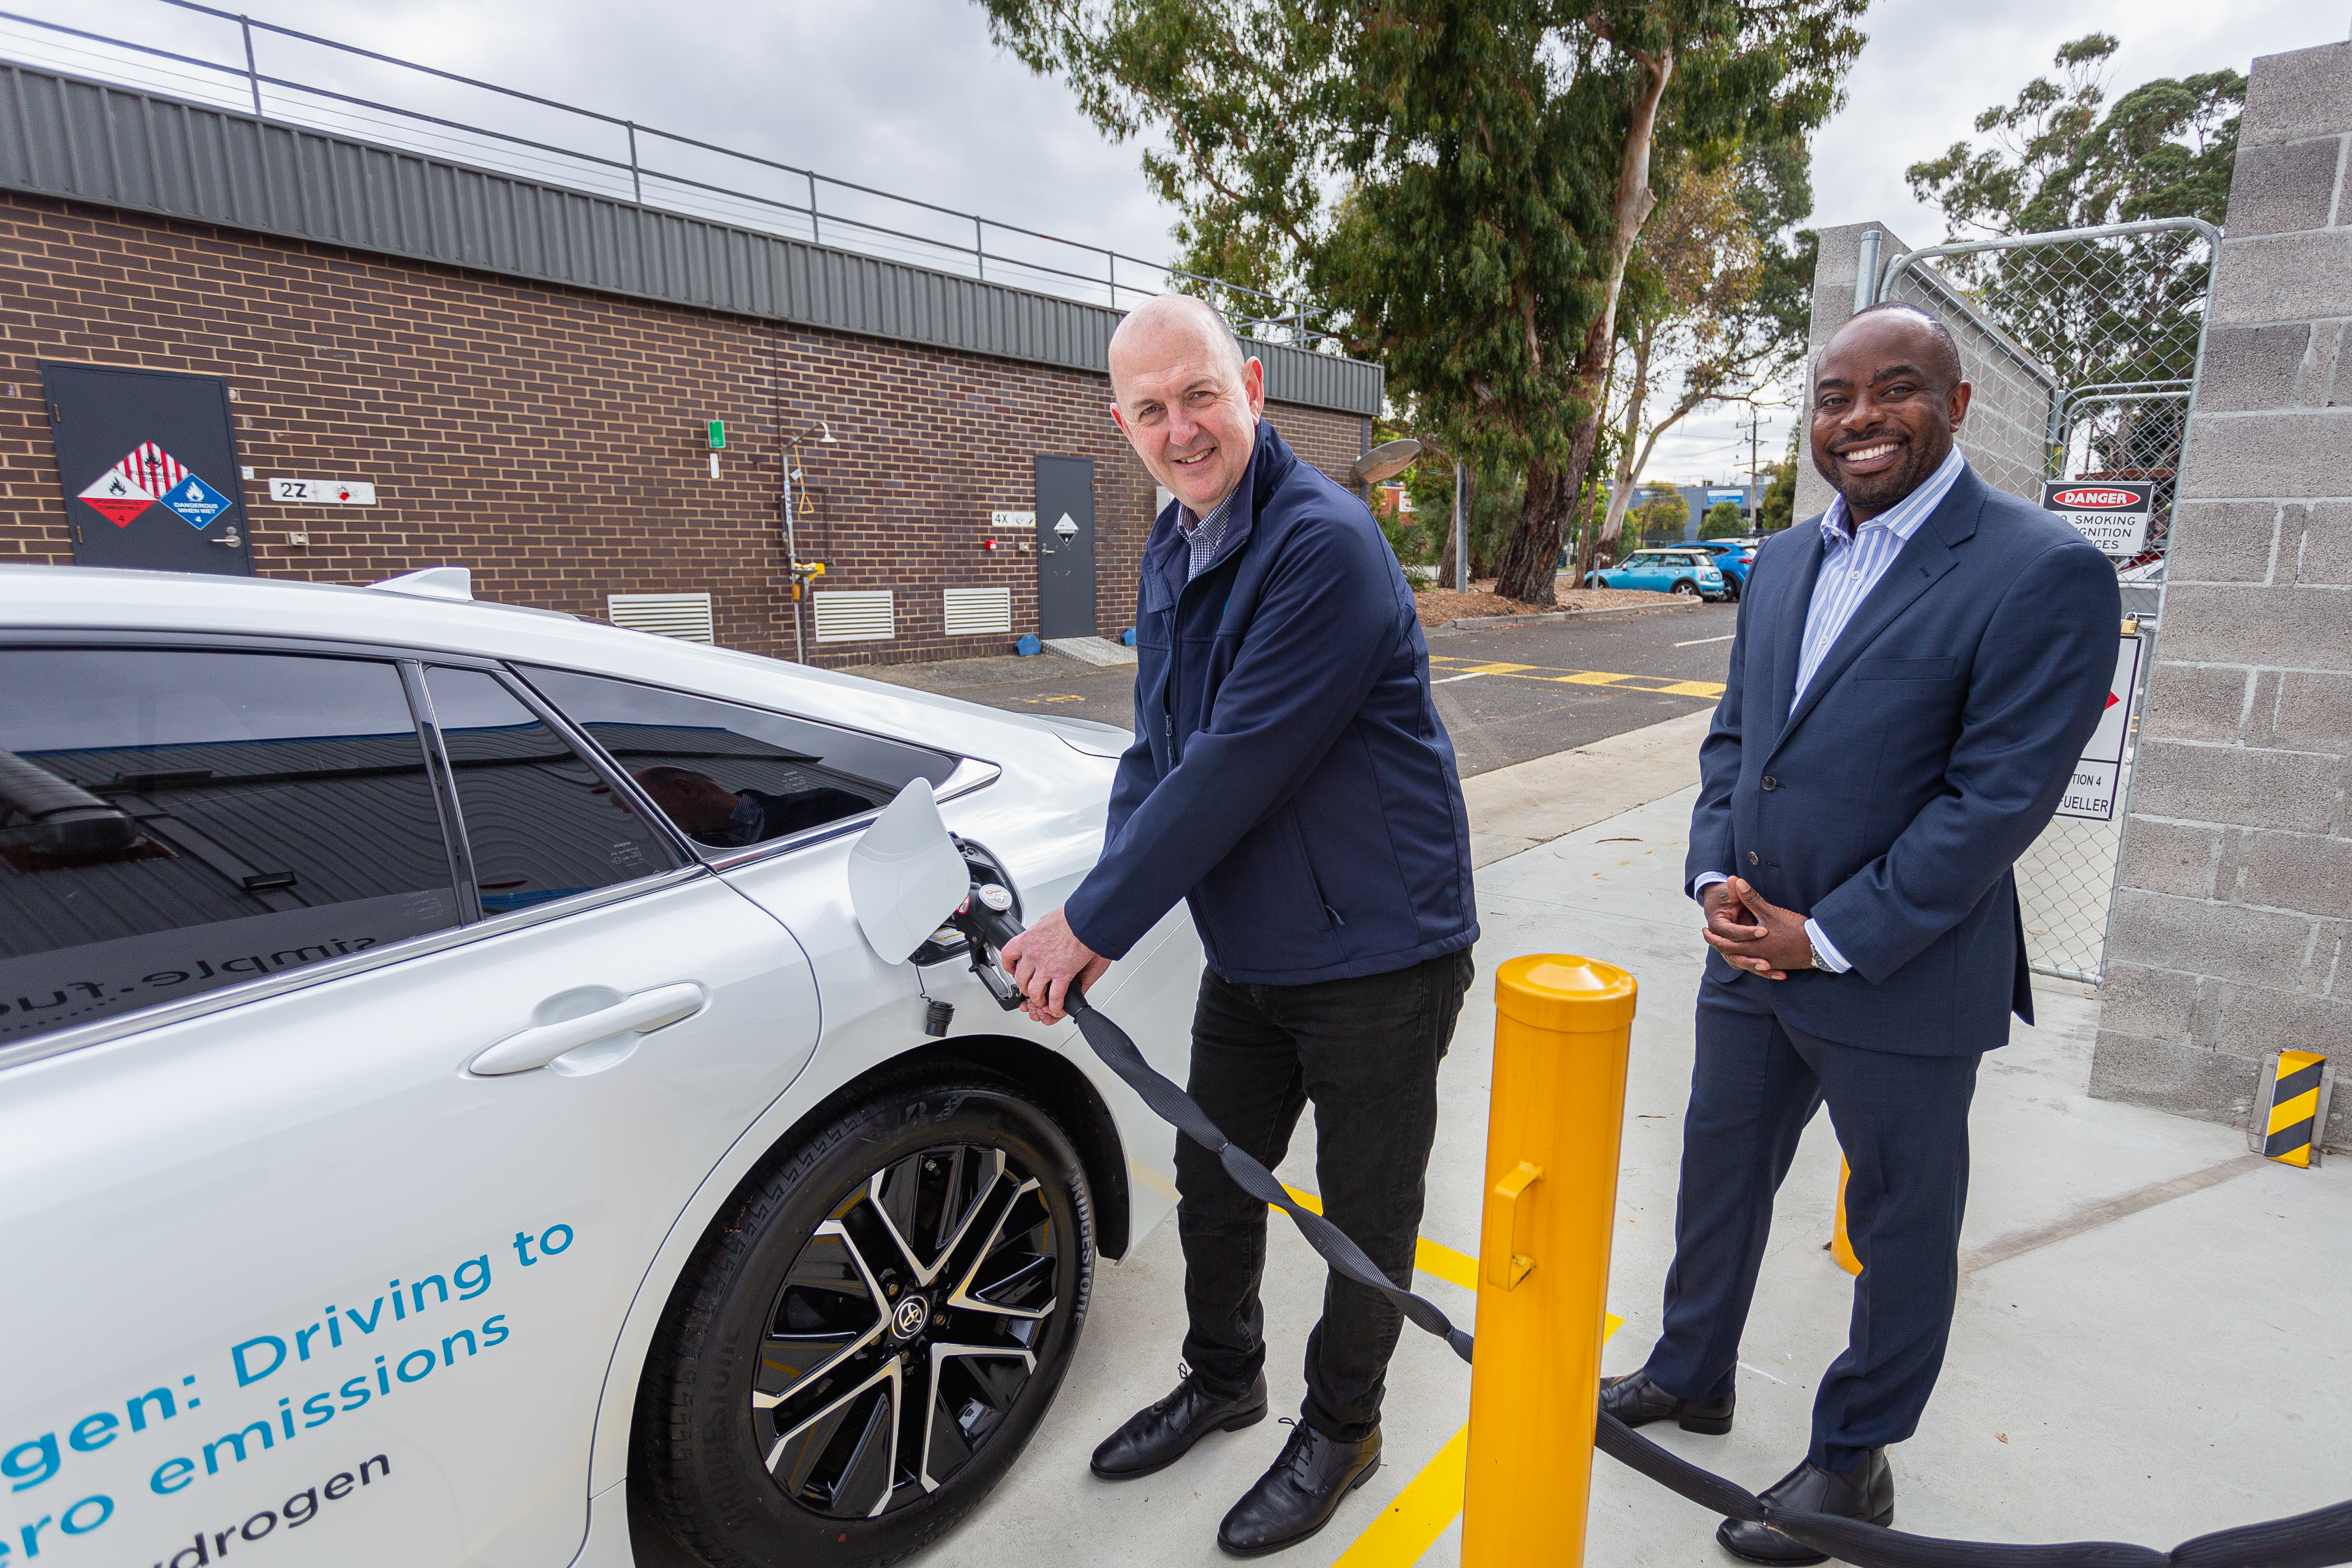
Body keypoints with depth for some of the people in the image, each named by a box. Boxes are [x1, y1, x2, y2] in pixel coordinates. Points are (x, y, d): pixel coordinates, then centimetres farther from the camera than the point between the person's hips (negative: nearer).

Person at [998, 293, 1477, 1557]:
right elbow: (1156, 750, 7)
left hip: (1375, 954, -8)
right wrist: (1096, 914, -5)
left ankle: (1339, 1430, 39)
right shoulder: (1173, 550, 6)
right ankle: (1221, 1381, 48)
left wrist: (1094, 921, -19)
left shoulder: (1325, 545, -23)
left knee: (1365, 1215, 13)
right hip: (1246, 951, 8)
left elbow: (1235, 769, -27)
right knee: (1213, 1181, 22)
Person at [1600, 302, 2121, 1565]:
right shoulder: (1782, 562, 7)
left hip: (1903, 981, -6)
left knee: (1902, 1225, 15)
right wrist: (1714, 875, -4)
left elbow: (1999, 796, -18)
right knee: (1718, 1179, 21)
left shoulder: (2044, 573, -14)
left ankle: (1855, 1460, 38)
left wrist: (1830, 937, -18)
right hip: (1751, 957, 6)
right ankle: (1692, 1377, 45)